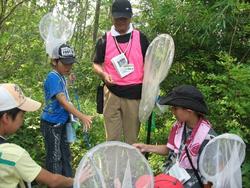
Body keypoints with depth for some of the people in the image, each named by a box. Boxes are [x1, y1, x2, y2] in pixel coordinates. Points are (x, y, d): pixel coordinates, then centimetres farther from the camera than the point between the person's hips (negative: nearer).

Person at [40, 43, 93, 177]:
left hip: (62, 123, 9)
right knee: (54, 157, 4)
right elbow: (63, 102, -28)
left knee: (65, 155, 18)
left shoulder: (61, 77, 6)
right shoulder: (53, 77, -21)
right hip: (51, 125, -9)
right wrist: (82, 117, -31)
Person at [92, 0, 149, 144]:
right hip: (112, 93, 0)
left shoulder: (140, 38, 3)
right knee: (112, 137, 6)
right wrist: (104, 74, -11)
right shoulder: (105, 40, 3)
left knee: (131, 137, 10)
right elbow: (96, 64, 11)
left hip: (134, 94, 0)